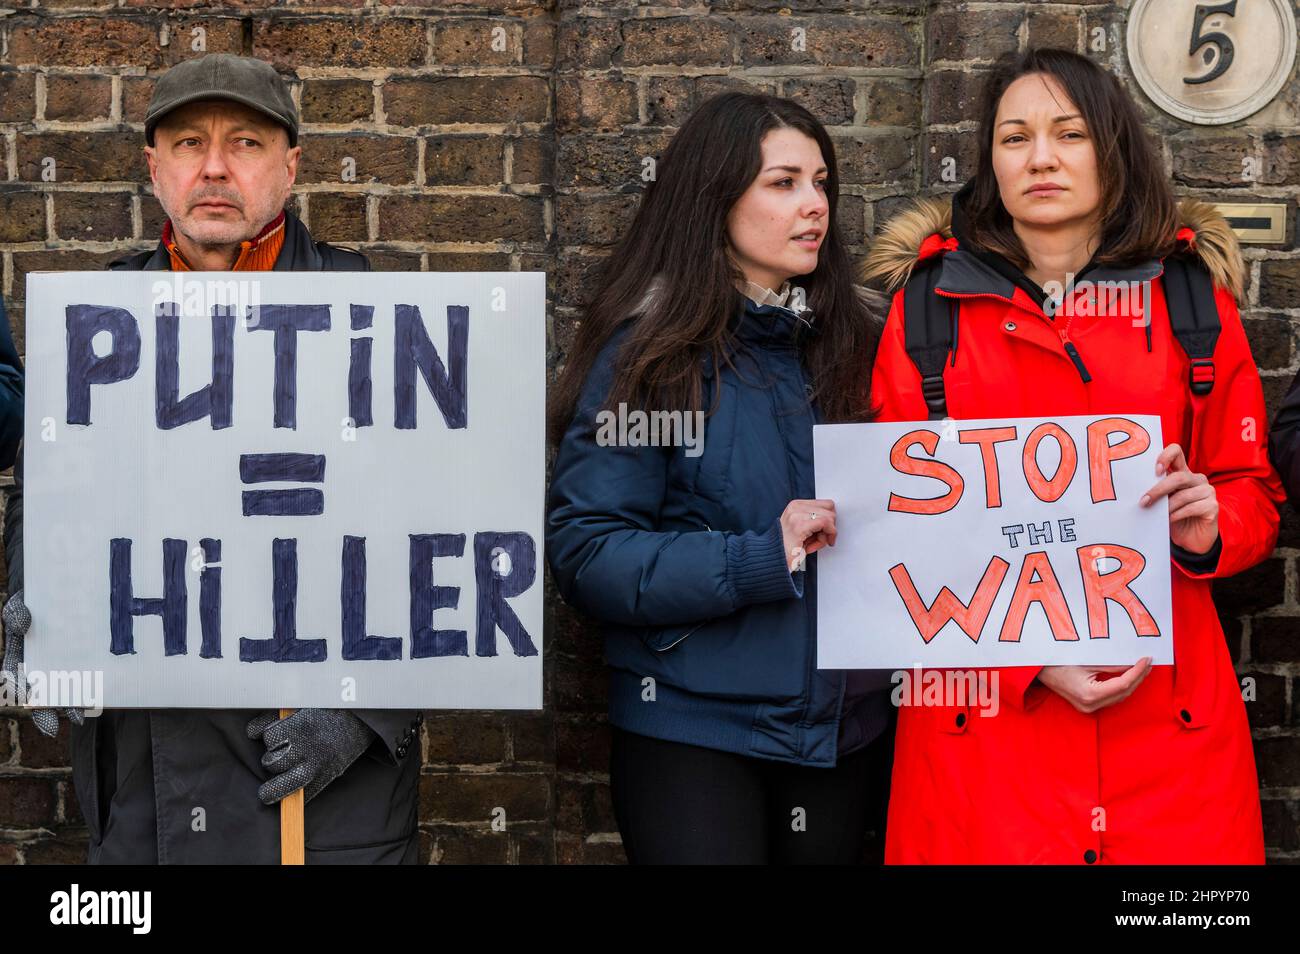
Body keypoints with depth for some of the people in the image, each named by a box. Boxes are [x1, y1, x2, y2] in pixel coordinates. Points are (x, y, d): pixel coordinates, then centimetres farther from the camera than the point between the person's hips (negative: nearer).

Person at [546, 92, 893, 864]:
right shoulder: (651, 355, -7)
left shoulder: (849, 345, 8)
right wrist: (758, 560, -22)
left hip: (845, 729, 5)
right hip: (694, 731, -5)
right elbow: (586, 552, -13)